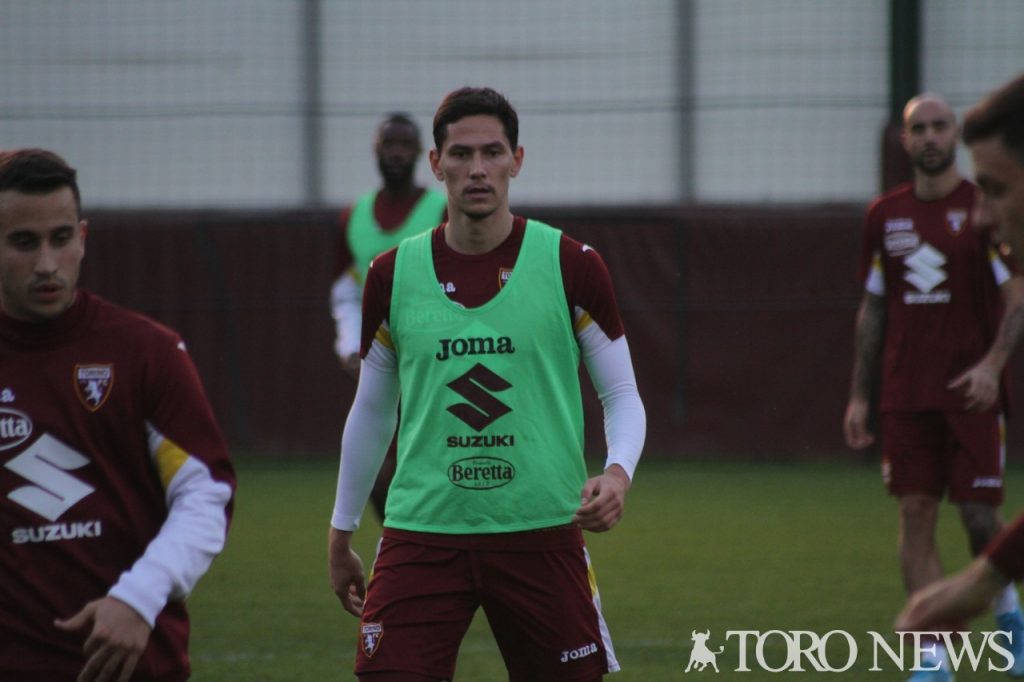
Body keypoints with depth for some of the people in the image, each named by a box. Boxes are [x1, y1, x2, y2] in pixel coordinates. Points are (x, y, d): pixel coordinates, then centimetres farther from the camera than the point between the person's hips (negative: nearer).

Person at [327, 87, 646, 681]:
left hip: (543, 535, -1)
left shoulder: (572, 267, -1)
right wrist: (342, 533, 20)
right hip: (422, 536, 1)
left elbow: (622, 394, 5)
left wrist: (618, 472, -16)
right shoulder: (394, 275, 4)